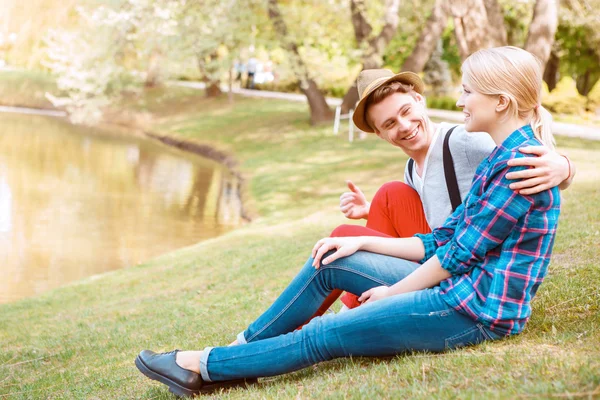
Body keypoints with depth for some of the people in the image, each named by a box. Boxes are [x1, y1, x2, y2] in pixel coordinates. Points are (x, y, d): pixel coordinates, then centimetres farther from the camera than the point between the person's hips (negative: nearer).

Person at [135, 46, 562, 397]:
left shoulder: (522, 164, -20)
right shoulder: (499, 158, 13)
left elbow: (462, 253, -19)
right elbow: (439, 241, 13)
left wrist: (393, 292, -7)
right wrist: (362, 242, 9)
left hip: (479, 310, -10)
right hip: (458, 286, 10)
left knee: (325, 335, -10)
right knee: (329, 262, 9)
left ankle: (204, 365, 2)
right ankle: (242, 348, 18)